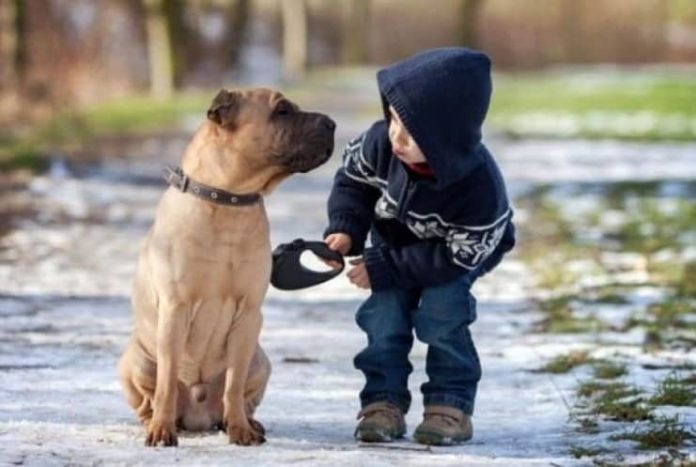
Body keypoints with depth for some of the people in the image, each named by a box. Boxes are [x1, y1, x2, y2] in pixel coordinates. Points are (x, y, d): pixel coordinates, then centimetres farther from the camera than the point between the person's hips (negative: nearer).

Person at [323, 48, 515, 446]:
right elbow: (353, 179, -10)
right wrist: (345, 229, -28)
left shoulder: (480, 187, -42)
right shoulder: (381, 142, -32)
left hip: (460, 252, -4)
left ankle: (451, 405, -9)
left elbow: (457, 255, -32)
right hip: (395, 241, 4)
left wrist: (384, 269, -33)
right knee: (384, 312, -12)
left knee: (440, 312, -23)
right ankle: (384, 402, -3)